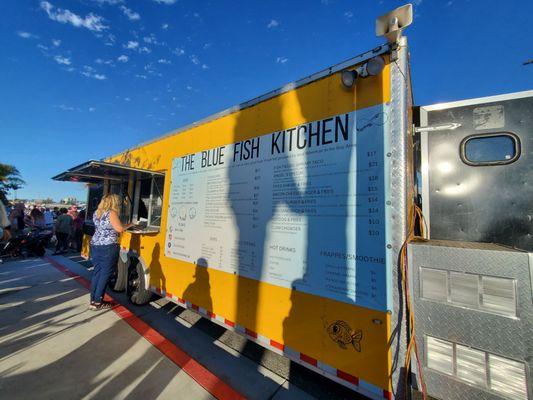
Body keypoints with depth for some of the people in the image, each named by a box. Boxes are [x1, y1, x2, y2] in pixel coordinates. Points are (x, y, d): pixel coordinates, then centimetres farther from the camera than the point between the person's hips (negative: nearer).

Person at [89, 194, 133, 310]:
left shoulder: (96, 213, 13)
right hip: (108, 247, -8)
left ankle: (93, 300, 21)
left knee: (96, 272, 14)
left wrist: (123, 226, 24)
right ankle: (97, 302, 8)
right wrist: (129, 225, -1)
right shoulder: (111, 213, -12)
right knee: (105, 274, 1)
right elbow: (119, 228, -18)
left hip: (95, 246, 8)